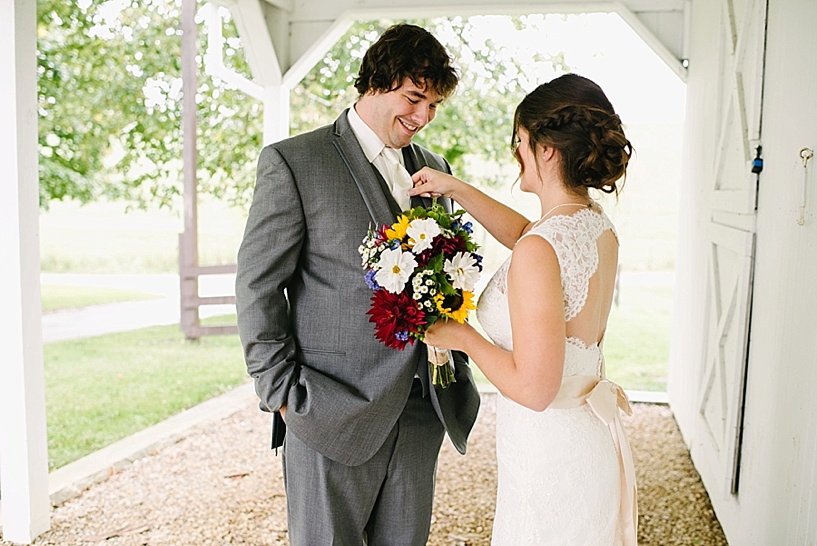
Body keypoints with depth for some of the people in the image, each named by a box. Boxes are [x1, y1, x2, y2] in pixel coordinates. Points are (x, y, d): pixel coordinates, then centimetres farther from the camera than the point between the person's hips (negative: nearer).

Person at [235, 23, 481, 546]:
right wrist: (283, 394, -9)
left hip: (423, 413, 5)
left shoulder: (435, 169, 12)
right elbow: (257, 287, -6)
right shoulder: (292, 162, -5)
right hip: (334, 418, -5)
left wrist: (457, 373, 10)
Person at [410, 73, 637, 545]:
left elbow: (534, 388, -27)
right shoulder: (599, 227, -1)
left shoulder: (540, 252, -28)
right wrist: (458, 190, 17)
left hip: (549, 451, -8)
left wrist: (462, 336, -14)